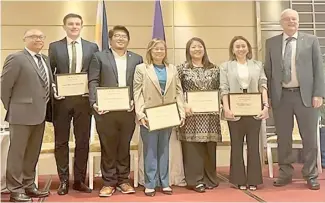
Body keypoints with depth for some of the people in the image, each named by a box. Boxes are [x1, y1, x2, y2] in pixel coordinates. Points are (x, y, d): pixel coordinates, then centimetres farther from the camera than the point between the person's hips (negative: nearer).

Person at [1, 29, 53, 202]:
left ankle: (29, 186, 27)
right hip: (23, 113, -7)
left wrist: (46, 109, 10)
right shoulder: (16, 59, -8)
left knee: (33, 153, 15)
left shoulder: (45, 59, 14)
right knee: (17, 153, 3)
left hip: (40, 113, 7)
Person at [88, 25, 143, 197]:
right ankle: (109, 182, 16)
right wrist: (94, 102, -15)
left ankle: (123, 180, 22)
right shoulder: (99, 57, 7)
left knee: (124, 147, 10)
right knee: (108, 148, 5)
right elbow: (93, 82, -1)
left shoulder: (137, 59, 12)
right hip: (106, 110, -2)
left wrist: (135, 101, -8)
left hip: (128, 110, 2)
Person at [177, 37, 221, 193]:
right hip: (191, 113, -3)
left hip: (210, 113, 3)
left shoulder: (214, 69, 10)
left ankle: (210, 179, 19)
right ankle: (195, 180, 7)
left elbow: (220, 89, 12)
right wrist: (184, 105, -14)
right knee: (192, 147, -2)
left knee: (210, 147, 7)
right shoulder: (182, 68, 1)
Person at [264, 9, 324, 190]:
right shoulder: (271, 43, 10)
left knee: (309, 137, 5)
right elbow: (268, 71, 8)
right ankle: (285, 174, 19)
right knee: (283, 137, 7)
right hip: (281, 96, 1)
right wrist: (268, 96, 2)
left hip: (305, 95, -1)